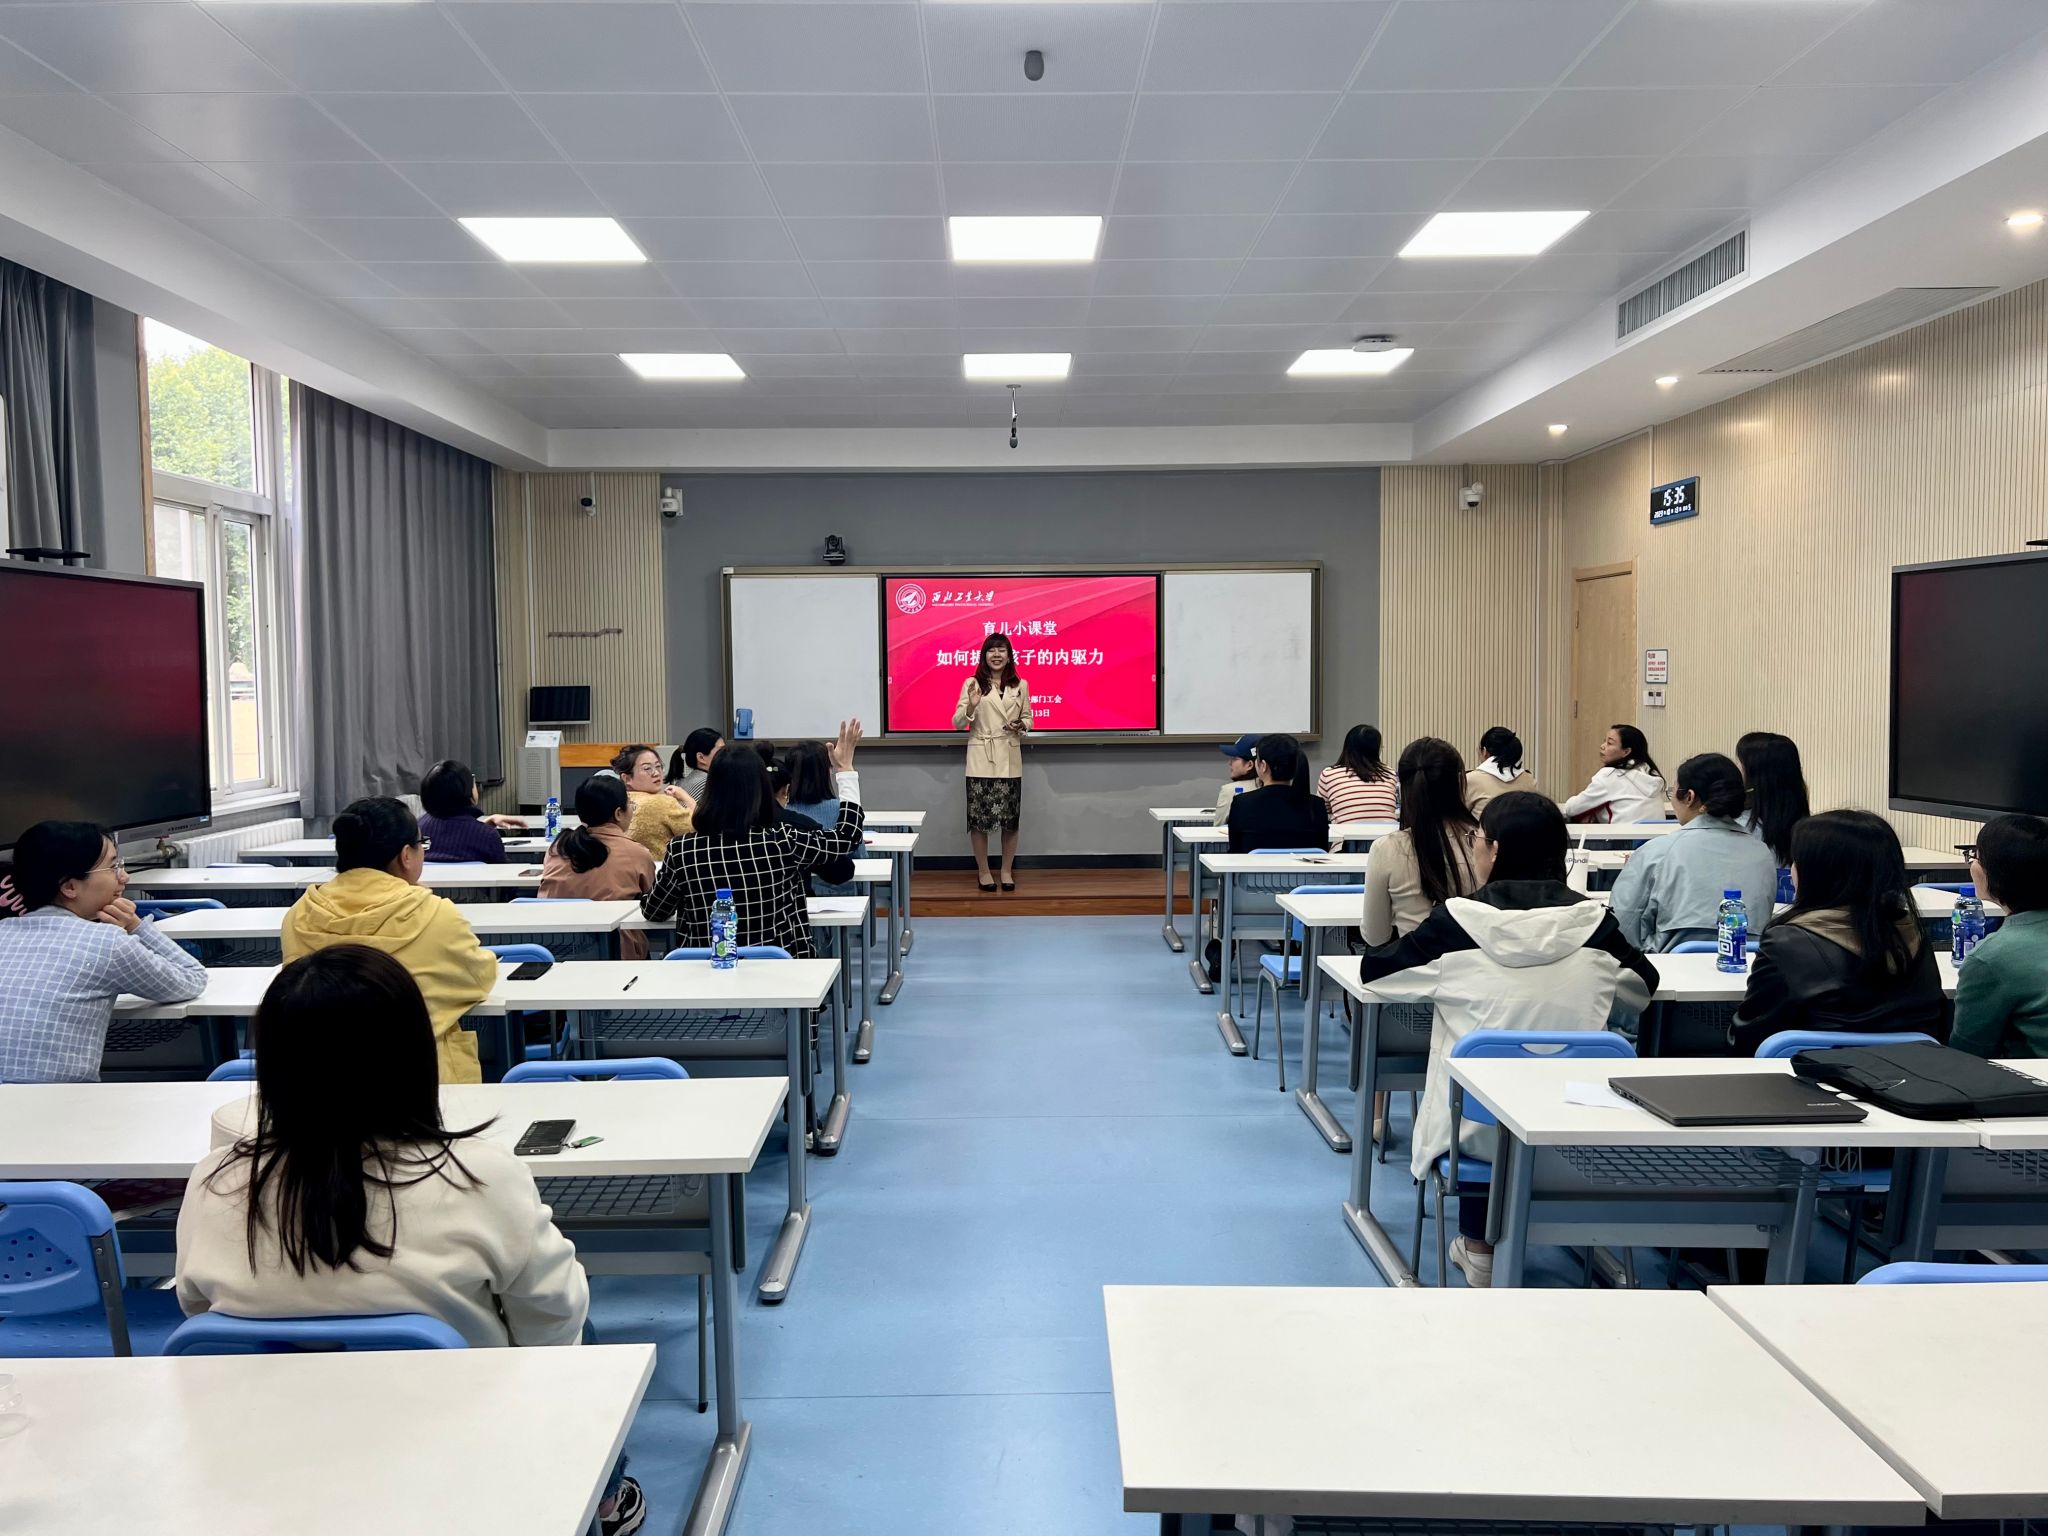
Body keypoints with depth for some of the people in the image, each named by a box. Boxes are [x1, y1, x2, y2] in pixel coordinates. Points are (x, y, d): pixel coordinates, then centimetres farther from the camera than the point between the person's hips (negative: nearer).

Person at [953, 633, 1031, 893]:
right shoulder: (972, 684, 0)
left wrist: (1021, 726, -8)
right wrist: (971, 706, -19)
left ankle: (1007, 871, 19)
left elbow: (1028, 719, 14)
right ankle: (983, 871, 14)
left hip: (1010, 760, 2)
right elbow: (958, 724, -1)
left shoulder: (1021, 685, 7)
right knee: (979, 816, 0)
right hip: (981, 759, -2)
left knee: (1010, 816, 4)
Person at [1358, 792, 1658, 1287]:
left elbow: (1373, 970, 3)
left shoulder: (1456, 921, -12)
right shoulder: (1592, 921, -7)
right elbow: (1643, 986, 13)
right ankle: (1489, 1244, 40)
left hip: (1477, 1129, -2)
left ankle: (1479, 1248, 35)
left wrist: (1439, 985, 20)